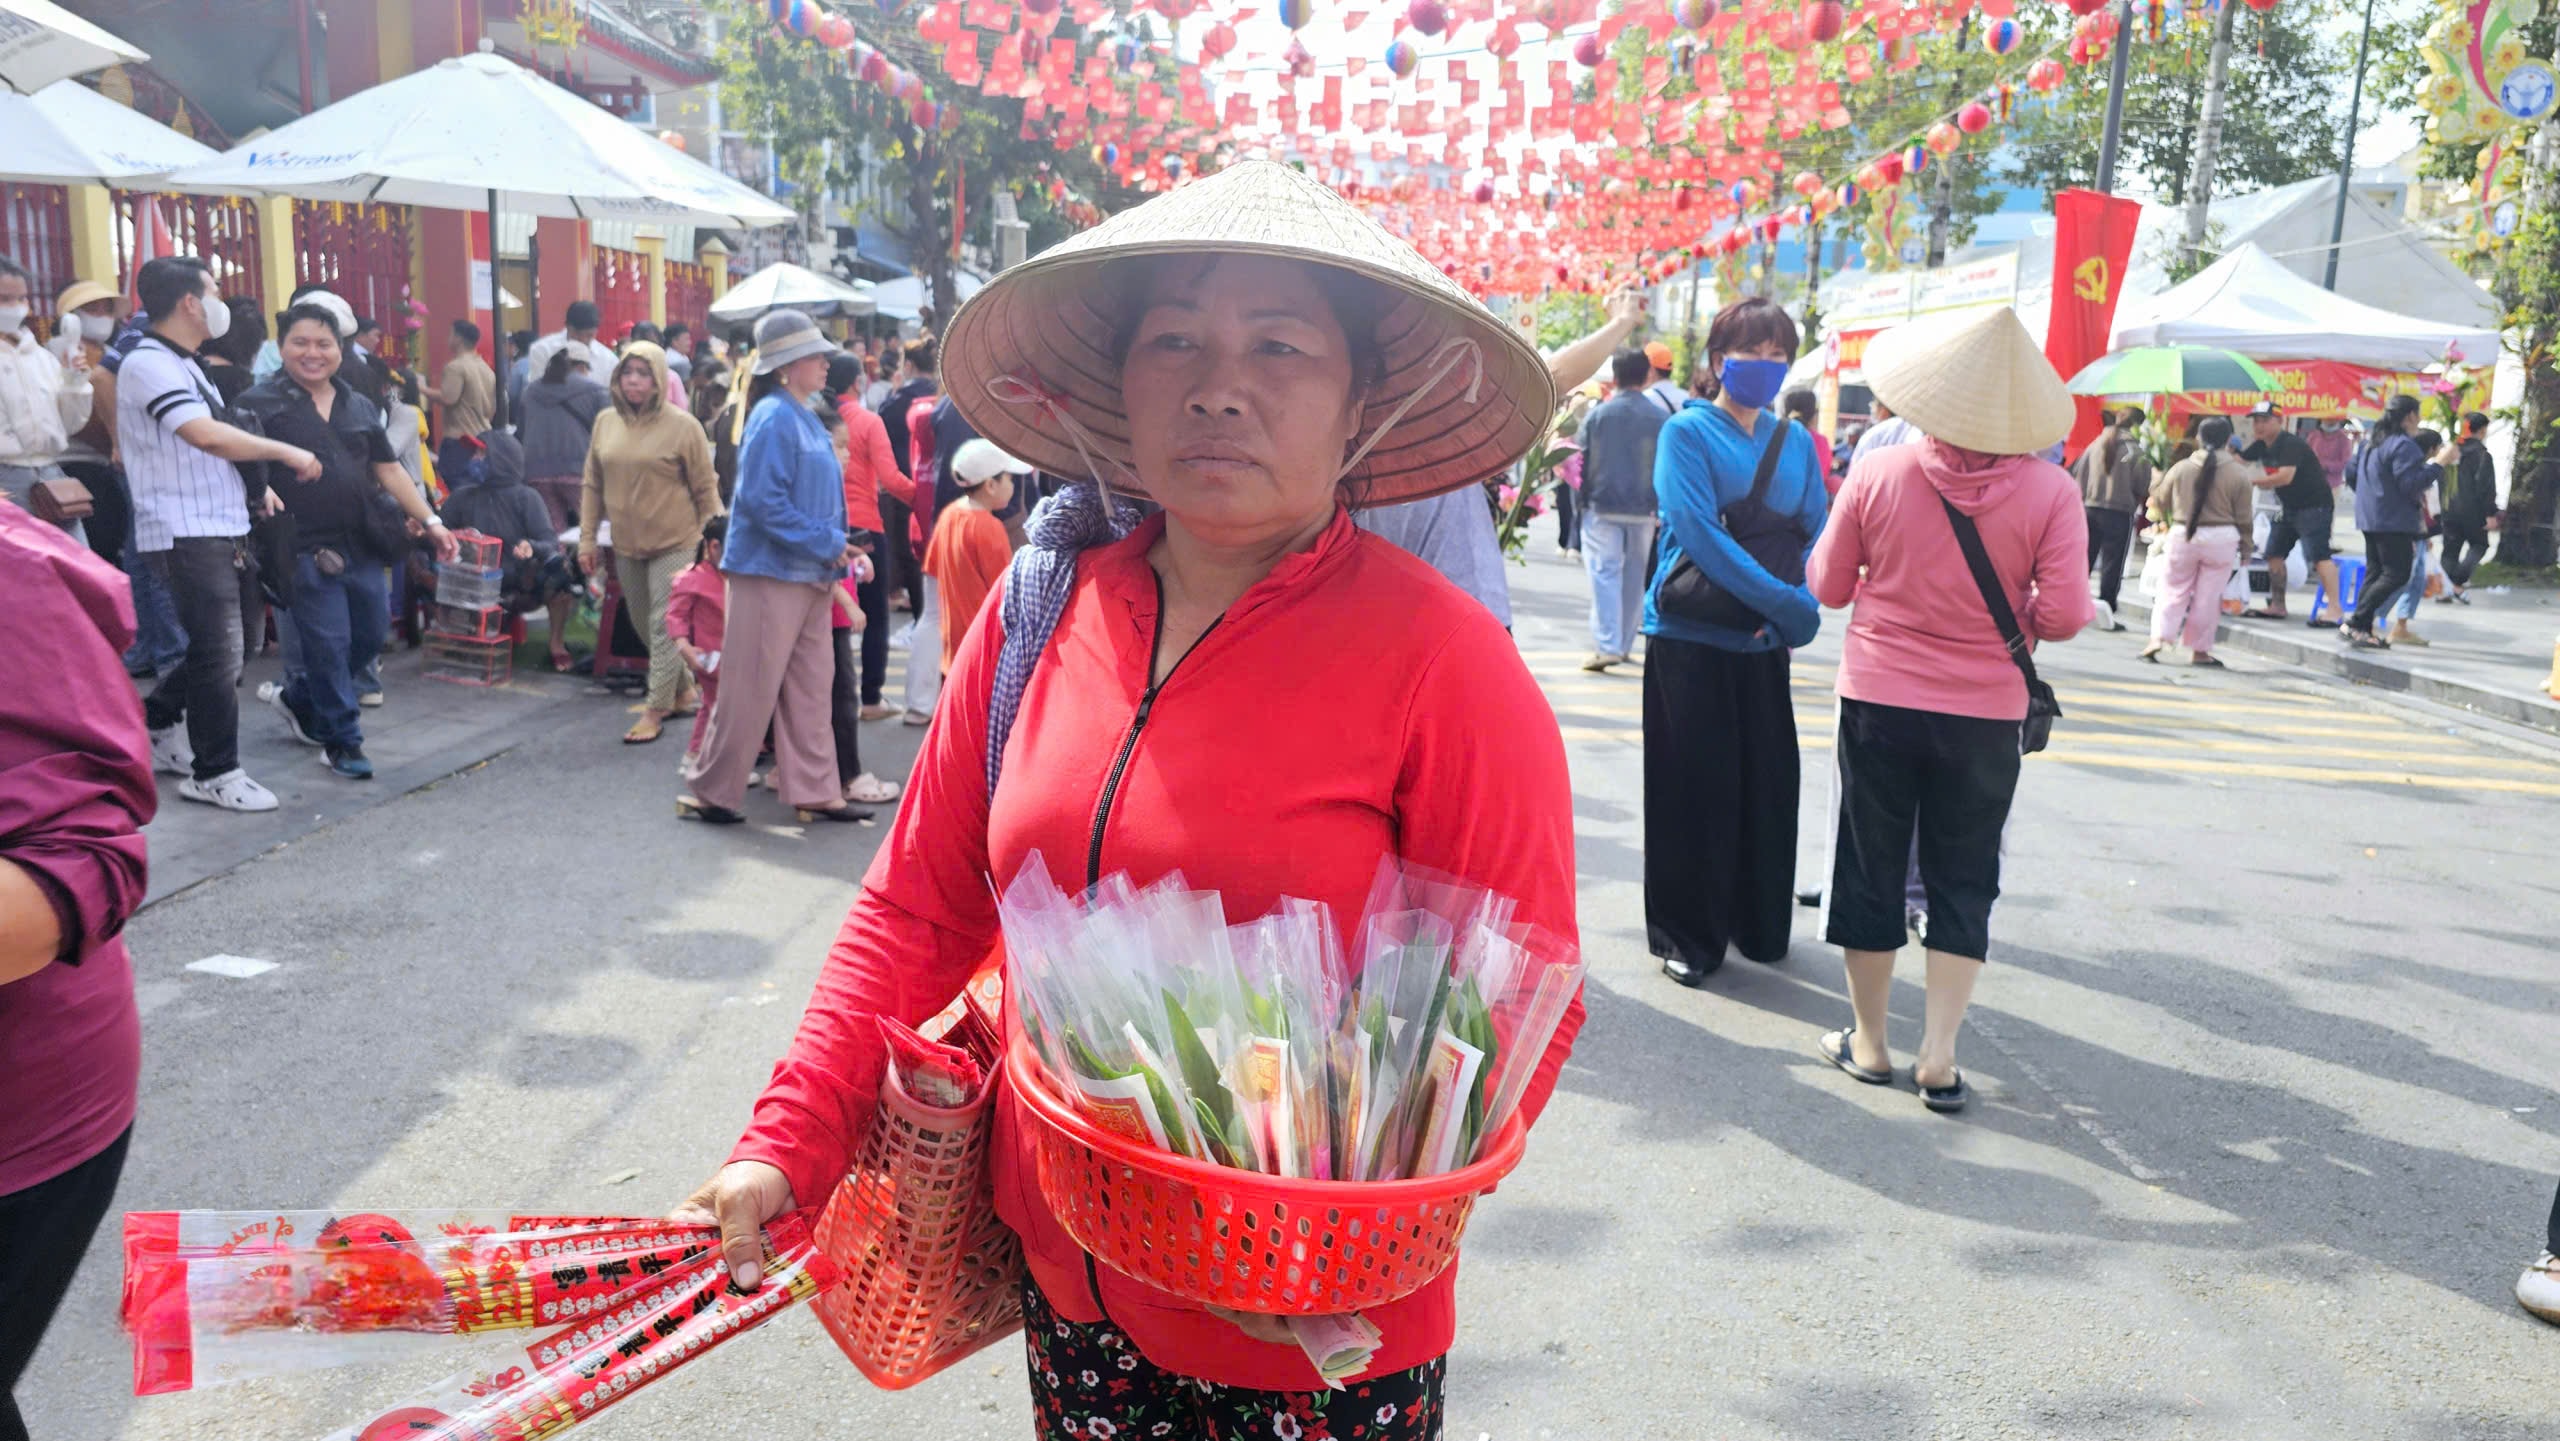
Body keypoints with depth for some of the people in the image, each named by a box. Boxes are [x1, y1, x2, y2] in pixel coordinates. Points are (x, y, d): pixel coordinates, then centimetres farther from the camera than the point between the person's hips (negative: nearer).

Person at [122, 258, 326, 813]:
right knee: (219, 651, -6)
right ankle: (214, 773, 4)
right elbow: (207, 436, -27)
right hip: (186, 534, -10)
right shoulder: (149, 364, -15)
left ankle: (159, 735, 31)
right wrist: (285, 452, -18)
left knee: (212, 646, 16)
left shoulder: (181, 365, 17)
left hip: (211, 529, 10)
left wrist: (257, 485, 13)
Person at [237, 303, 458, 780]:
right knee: (328, 644, -2)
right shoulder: (262, 402, -3)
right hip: (307, 547, -6)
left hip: (362, 543, 6)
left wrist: (430, 520, 11)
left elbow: (389, 470, 16)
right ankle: (342, 741, 13)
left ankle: (300, 698, 36)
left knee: (371, 633, 12)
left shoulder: (359, 406, 14)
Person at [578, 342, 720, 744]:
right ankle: (684, 691, 31)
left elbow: (705, 489, -6)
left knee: (665, 626, -5)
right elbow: (592, 486, 10)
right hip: (626, 545, 6)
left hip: (674, 544, -5)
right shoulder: (605, 423, 5)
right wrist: (587, 538, 8)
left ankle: (656, 709, 2)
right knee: (645, 625, 14)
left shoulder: (682, 425, -8)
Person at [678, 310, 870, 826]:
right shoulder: (774, 419, -15)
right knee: (751, 688, -1)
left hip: (810, 575, 9)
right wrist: (828, 544, -17)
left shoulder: (806, 418, 13)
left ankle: (815, 793, 19)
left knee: (809, 687, 12)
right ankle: (710, 792, 11)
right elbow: (762, 502, -22)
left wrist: (839, 550, 6)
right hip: (770, 572, -9)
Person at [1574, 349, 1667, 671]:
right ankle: (1625, 645, 22)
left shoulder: (1598, 414, -4)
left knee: (1604, 575, -3)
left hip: (1603, 508, -2)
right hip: (1643, 511, 2)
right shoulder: (1659, 417, -2)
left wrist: (1583, 500, 12)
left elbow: (1582, 461, 0)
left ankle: (1606, 646, -14)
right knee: (1635, 578, 14)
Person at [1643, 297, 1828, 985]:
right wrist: (1788, 604, -20)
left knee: (1768, 784, 10)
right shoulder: (1687, 432, -5)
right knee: (1694, 788, 2)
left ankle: (1759, 925, 27)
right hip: (1690, 638, -5)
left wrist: (1800, 606, -12)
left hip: (1764, 643, 5)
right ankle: (1685, 936, 15)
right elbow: (1699, 533, -16)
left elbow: (1817, 534, 9)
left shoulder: (1796, 443, 10)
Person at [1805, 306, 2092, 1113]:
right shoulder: (2050, 492, -11)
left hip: (1878, 704, 0)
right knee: (1962, 882, 13)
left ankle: (1868, 1042, 24)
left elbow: (1829, 587, -1)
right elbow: (2063, 617, -12)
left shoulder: (1876, 477, -10)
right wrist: (2010, 614, 8)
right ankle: (1938, 1055, 13)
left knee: (1871, 868, 14)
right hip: (1984, 716, 0)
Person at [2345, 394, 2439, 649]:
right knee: (2396, 575, -8)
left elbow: (2353, 472, 22)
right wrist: (2437, 465, -14)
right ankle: (2355, 623, -16)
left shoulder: (2372, 443, 15)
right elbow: (2410, 484, -19)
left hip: (2370, 520, 10)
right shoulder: (2403, 445, -14)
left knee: (2374, 573, 11)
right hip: (2394, 521, -10)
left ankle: (2362, 629, 8)